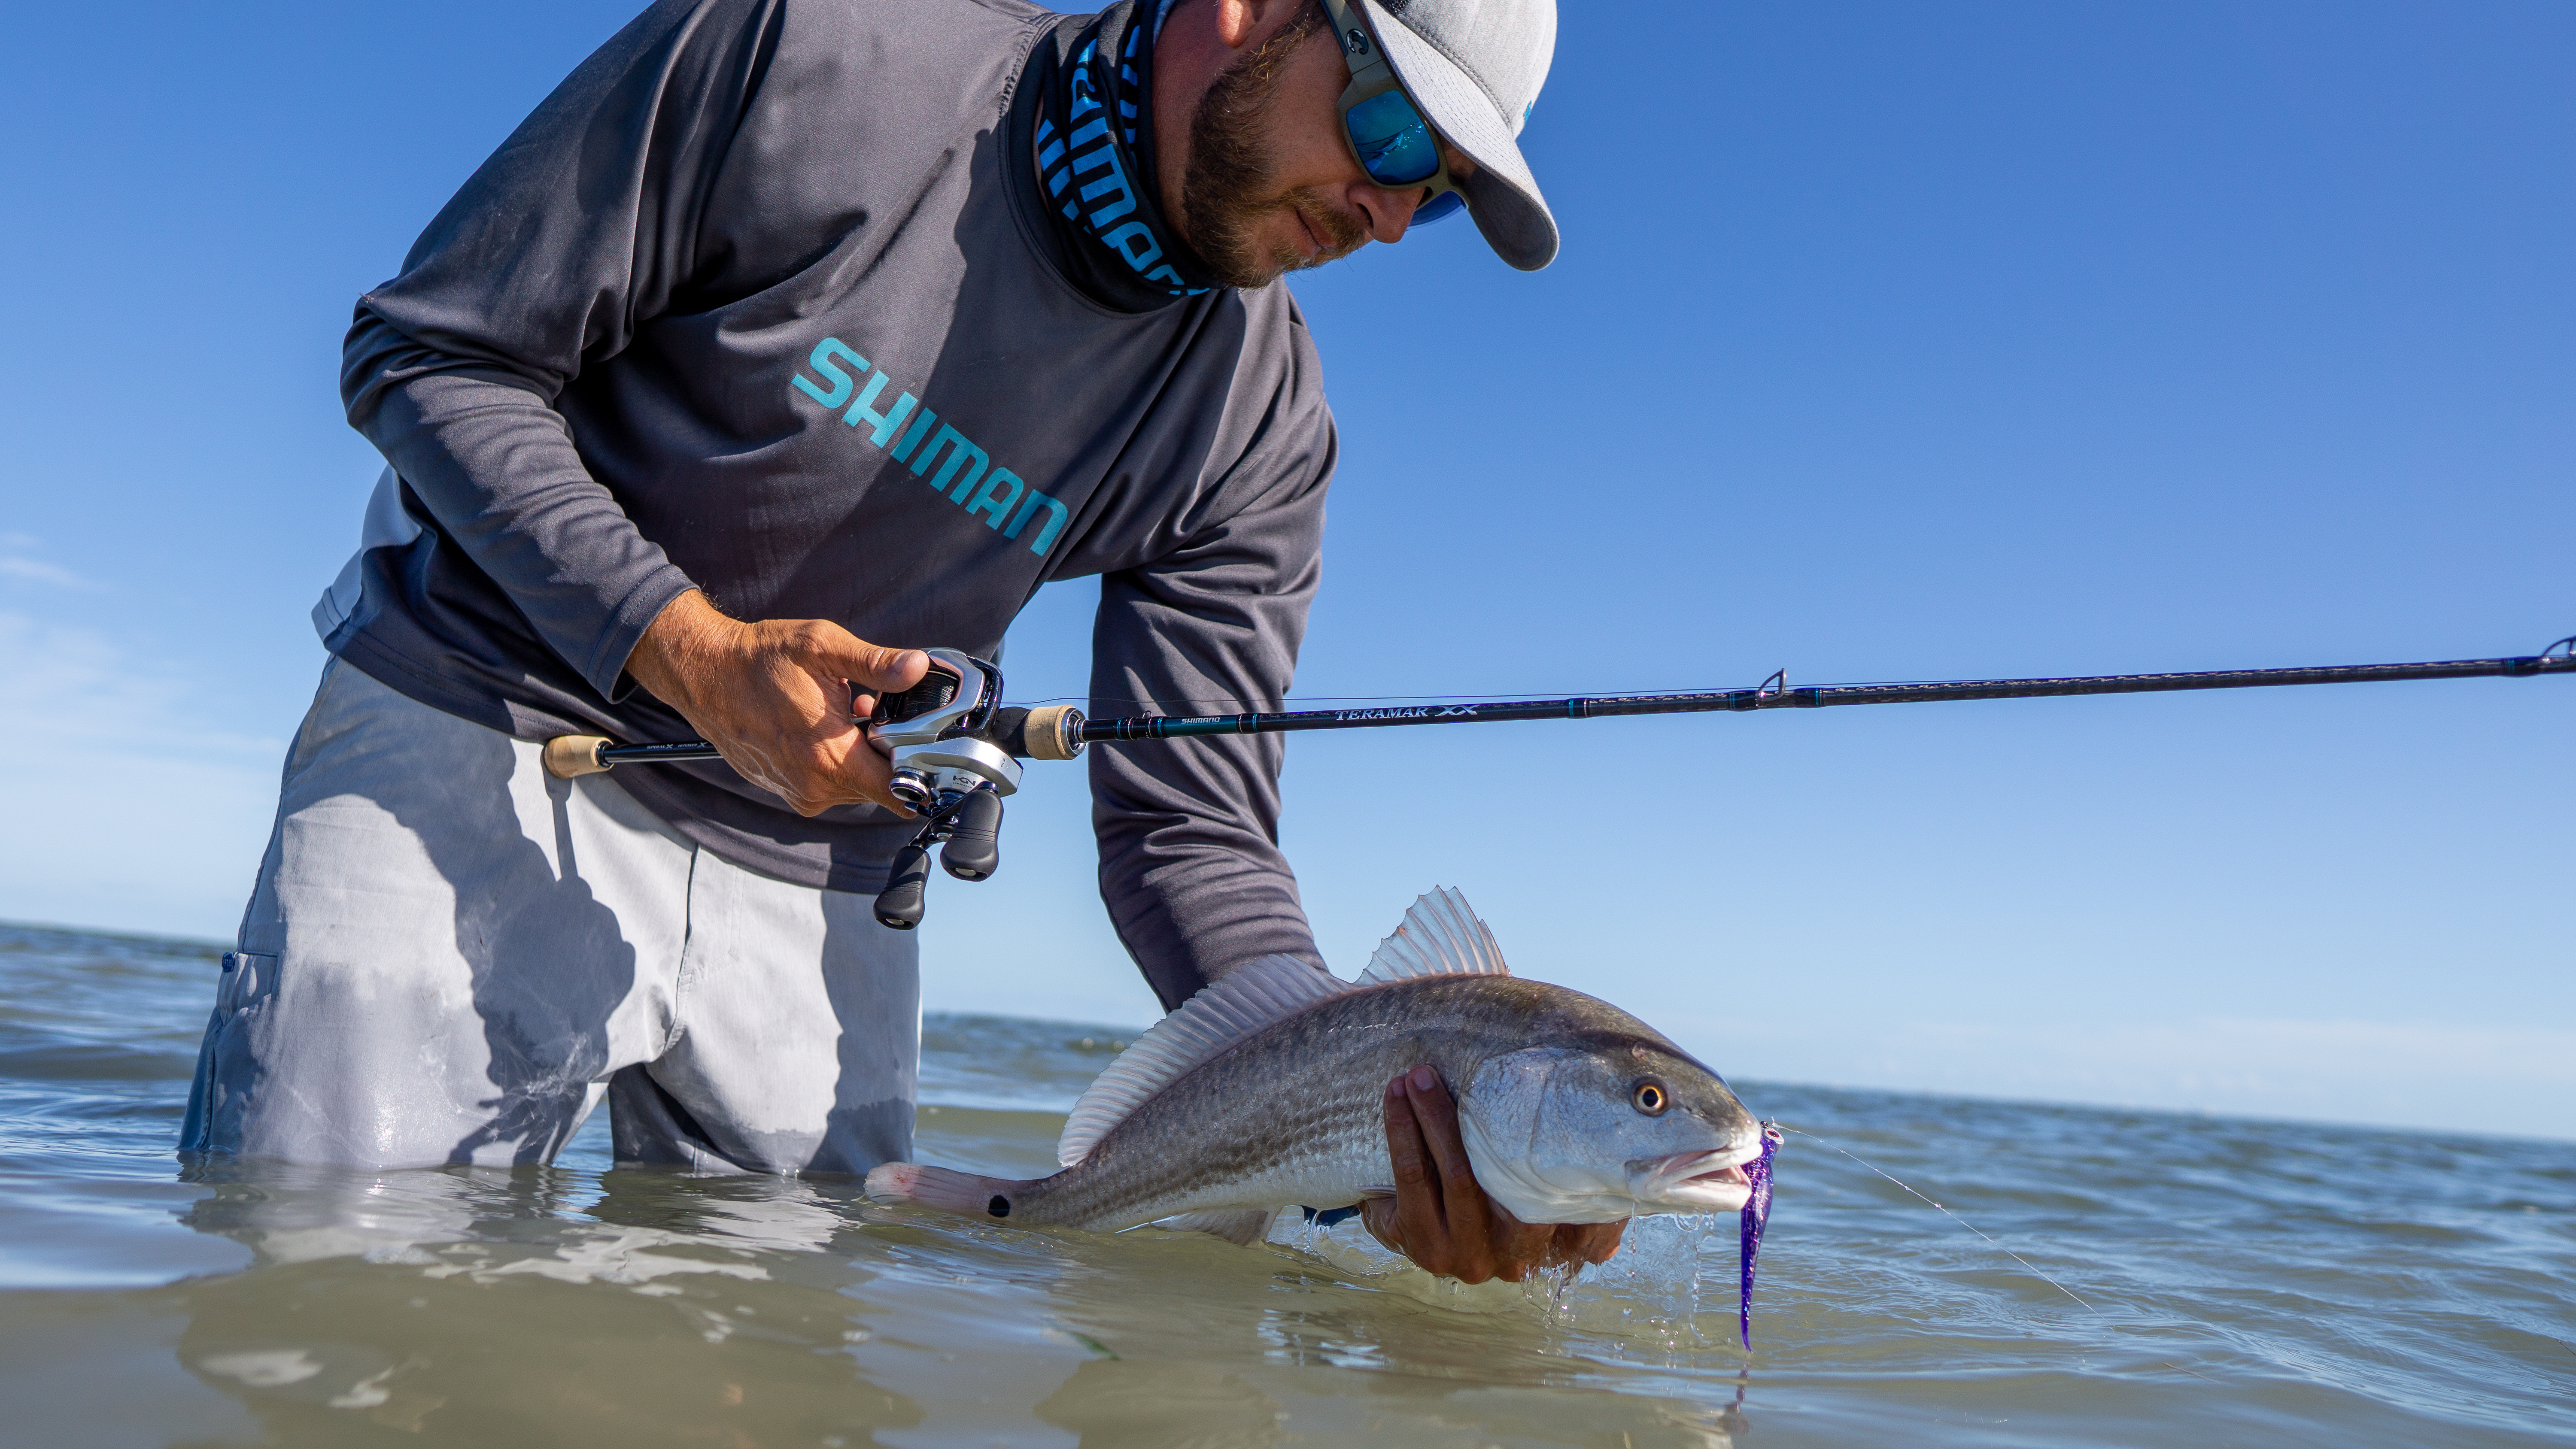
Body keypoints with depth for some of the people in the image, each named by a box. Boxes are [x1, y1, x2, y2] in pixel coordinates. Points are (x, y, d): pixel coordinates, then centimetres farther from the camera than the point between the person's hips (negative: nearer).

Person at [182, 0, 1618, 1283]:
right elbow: (431, 349, -10)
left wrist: (1387, 1130, -25)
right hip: (491, 731, -2)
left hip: (812, 885, 3)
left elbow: (1191, 834, -9)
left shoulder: (1259, 427, -7)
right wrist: (691, 651, -24)